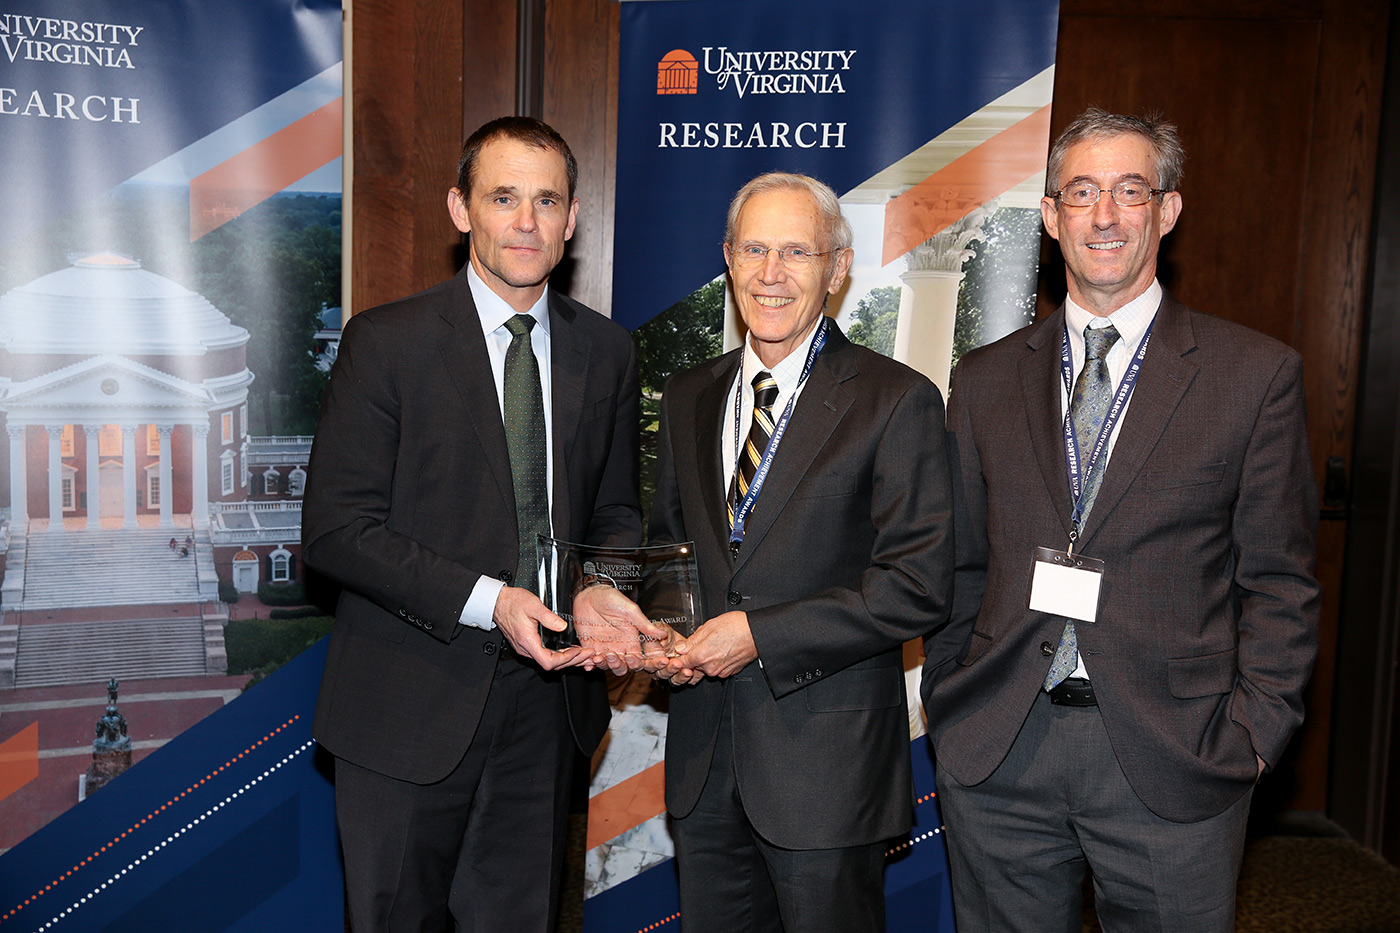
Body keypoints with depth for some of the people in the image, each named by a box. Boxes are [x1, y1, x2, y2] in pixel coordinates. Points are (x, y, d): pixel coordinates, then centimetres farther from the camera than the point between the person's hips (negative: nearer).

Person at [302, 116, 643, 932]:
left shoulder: (608, 353, 5)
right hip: (411, 707, -3)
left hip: (547, 699, 3)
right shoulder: (385, 343, -8)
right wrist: (485, 601, -21)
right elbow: (336, 529, -11)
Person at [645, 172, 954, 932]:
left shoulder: (897, 401, -8)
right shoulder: (688, 399, 10)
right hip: (703, 758, 5)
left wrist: (761, 635, -17)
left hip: (826, 761, -5)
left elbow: (918, 585, -14)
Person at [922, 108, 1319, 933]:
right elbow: (960, 565, 10)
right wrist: (950, 705, 5)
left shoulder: (1258, 374, 0)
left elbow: (1278, 580, 0)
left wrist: (1254, 732, -6)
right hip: (998, 752, 2)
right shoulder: (986, 379, 8)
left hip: (1171, 762, -2)